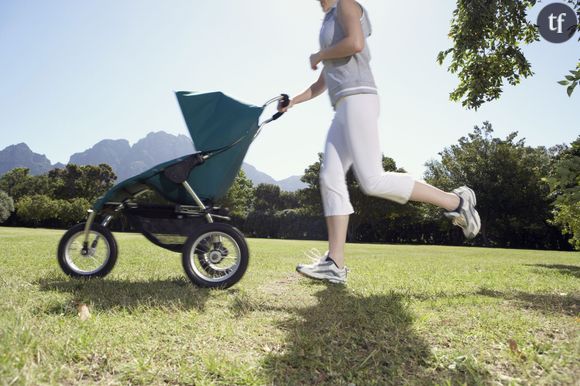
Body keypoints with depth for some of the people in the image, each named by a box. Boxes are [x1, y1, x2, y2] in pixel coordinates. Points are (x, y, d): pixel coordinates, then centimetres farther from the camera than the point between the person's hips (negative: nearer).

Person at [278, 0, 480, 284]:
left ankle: (455, 201, -6)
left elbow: (356, 43, -15)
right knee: (330, 180, -4)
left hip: (357, 100, -10)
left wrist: (319, 55, 1)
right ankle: (335, 264, -8)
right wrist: (292, 102, 27)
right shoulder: (330, 24, 34)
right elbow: (321, 84, 36)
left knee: (372, 181, -20)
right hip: (344, 110, 10)